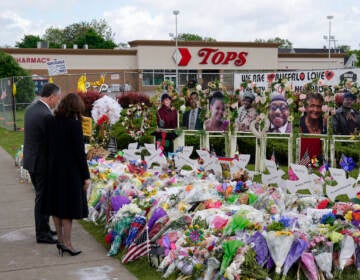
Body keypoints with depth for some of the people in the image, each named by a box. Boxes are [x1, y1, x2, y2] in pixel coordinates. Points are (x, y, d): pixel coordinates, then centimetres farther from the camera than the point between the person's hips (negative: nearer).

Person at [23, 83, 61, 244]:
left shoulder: (31, 108, 6)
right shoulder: (46, 115, -24)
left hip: (31, 160, 10)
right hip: (42, 162, -10)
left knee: (41, 196, 20)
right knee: (43, 197, 2)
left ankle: (43, 228, 32)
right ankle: (42, 234, 12)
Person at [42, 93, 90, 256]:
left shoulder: (51, 122, 1)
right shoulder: (74, 124, -17)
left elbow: (49, 147, 7)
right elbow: (79, 151, -16)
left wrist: (51, 166, 17)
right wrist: (86, 175, -10)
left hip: (54, 169, 6)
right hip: (70, 171, -6)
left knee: (56, 205, 13)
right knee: (69, 205, 3)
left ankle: (61, 239, 24)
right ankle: (66, 243, 6)